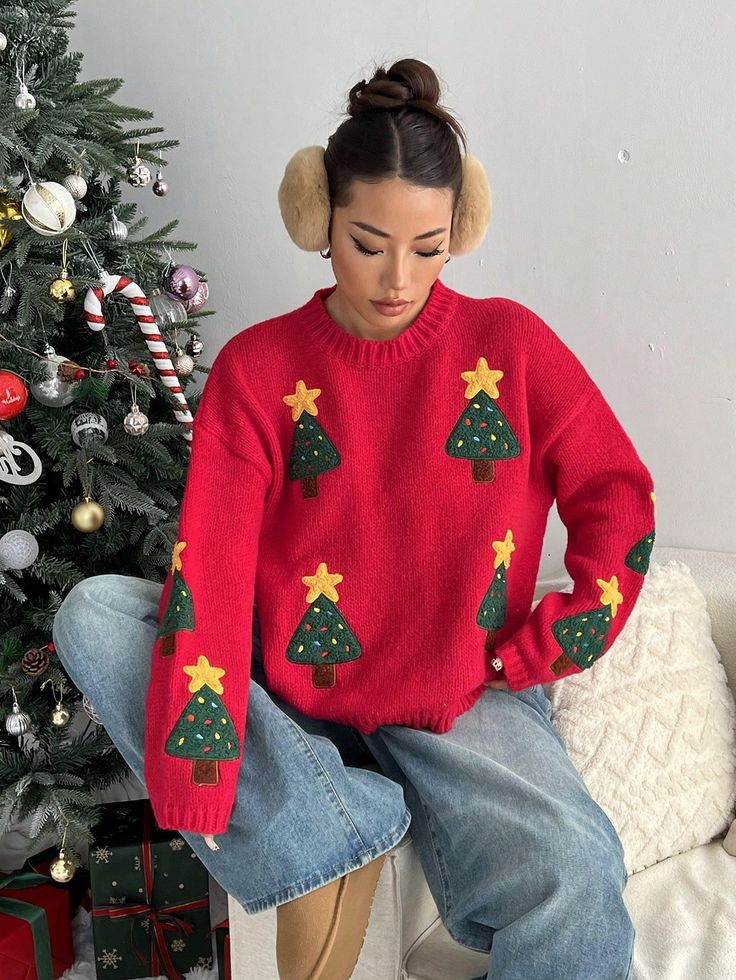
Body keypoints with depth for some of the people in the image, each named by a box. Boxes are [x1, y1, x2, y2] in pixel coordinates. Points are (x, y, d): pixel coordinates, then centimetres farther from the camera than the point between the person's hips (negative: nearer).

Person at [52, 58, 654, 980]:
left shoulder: (510, 341, -2)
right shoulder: (258, 366, -4)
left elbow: (620, 501, 3)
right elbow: (213, 566, -14)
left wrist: (537, 654, -5)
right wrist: (197, 785, -23)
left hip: (466, 694, -2)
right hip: (293, 691, 3)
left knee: (575, 882, -31)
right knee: (92, 612, -20)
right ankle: (326, 841, -23)